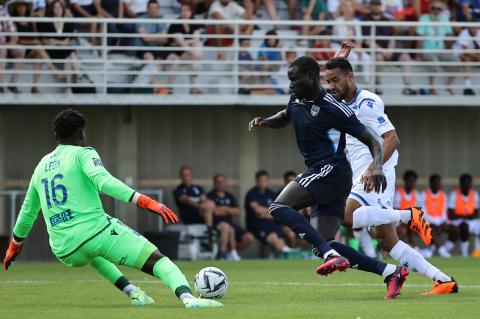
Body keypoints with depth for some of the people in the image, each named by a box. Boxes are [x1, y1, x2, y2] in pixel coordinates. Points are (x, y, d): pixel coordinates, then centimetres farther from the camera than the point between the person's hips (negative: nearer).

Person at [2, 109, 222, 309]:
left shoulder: (41, 166, 21)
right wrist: (145, 202, -26)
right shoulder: (82, 154, 2)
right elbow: (104, 182, -20)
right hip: (98, 232, -6)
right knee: (157, 260, -7)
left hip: (65, 252, 6)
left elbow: (27, 211, 32)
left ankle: (131, 292, 25)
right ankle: (187, 297, -35)